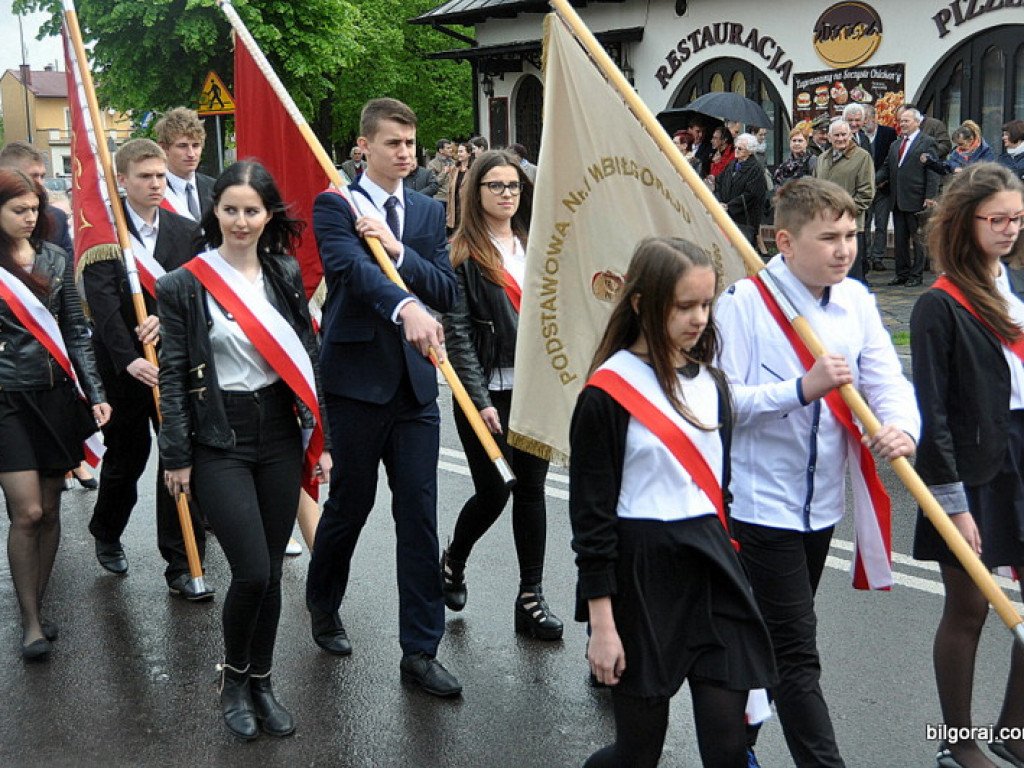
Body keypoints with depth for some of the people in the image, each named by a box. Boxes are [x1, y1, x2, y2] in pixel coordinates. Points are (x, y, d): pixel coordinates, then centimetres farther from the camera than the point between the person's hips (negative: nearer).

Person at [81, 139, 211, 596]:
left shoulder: (187, 233, 6)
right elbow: (103, 303, -15)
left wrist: (167, 317, -22)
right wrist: (129, 359, -27)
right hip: (123, 366, -2)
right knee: (126, 457, 14)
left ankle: (181, 567, 7)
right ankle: (106, 535, 42)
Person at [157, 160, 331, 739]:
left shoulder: (286, 273, 5)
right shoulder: (184, 285, -5)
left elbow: (308, 358, 8)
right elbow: (173, 376, -3)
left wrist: (322, 437, 6)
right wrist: (177, 457, -4)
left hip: (279, 432, 4)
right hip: (220, 440, -3)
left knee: (271, 569, 9)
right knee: (252, 572, -8)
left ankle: (262, 682, 27)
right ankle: (233, 679, 19)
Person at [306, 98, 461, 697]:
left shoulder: (430, 213, 13)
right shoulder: (335, 208, -3)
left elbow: (449, 290, 2)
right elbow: (353, 268, -24)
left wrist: (400, 251, -13)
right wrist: (405, 306, -42)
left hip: (417, 382, 4)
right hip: (358, 378, -4)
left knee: (420, 517, 3)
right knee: (351, 502, 11)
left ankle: (421, 650, 12)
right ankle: (323, 604, 39)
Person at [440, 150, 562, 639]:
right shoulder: (462, 253, -4)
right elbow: (457, 332, -10)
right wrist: (480, 400, -16)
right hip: (488, 391, -5)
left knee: (531, 490, 6)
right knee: (493, 492, 0)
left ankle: (531, 597, 14)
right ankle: (453, 561, 30)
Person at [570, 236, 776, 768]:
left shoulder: (710, 384, 8)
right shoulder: (607, 394, -11)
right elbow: (591, 515, -10)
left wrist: (727, 565, 18)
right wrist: (601, 623, -11)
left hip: (710, 568, 5)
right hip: (639, 575, -5)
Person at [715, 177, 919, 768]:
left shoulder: (857, 302, 3)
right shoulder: (744, 303, -15)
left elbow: (888, 380, -3)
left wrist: (902, 427, -25)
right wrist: (803, 389, -29)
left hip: (822, 501, 7)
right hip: (760, 502, -7)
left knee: (782, 636, 22)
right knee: (797, 651, -4)